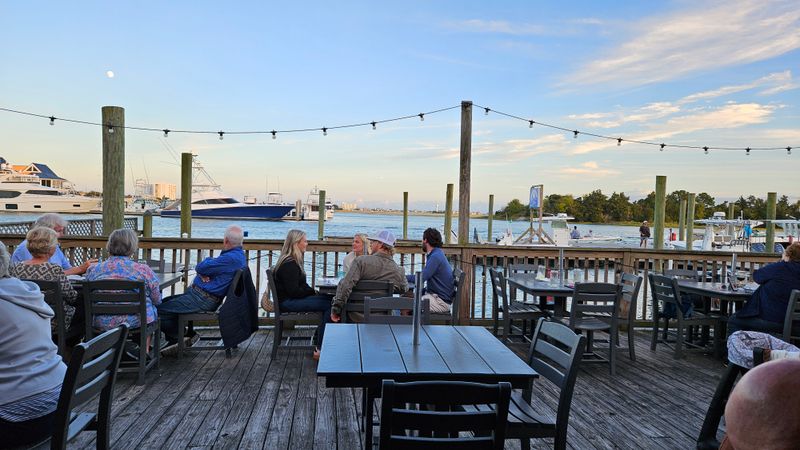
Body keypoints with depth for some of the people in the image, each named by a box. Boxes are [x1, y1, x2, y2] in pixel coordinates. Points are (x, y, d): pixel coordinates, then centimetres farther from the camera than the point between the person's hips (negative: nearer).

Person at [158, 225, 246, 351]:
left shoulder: (231, 258, -24)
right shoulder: (238, 254, 12)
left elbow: (201, 267, -18)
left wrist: (208, 260, 4)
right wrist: (203, 274, -8)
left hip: (202, 299, -11)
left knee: (160, 310, -11)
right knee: (164, 302, 18)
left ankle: (176, 339, 9)